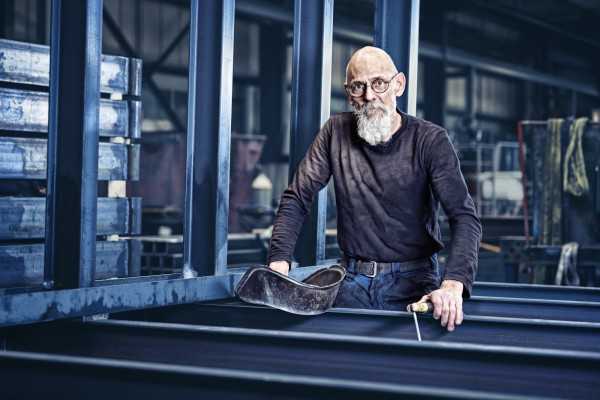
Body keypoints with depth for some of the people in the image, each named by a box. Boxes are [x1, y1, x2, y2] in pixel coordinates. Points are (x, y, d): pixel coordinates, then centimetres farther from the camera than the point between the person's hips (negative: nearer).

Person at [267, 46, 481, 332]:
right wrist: (279, 264, -12)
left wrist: (452, 285, -33)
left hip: (412, 284, -2)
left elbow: (464, 217, -15)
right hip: (353, 283, 2)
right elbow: (296, 200, 4)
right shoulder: (337, 132, 4)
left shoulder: (430, 140, -6)